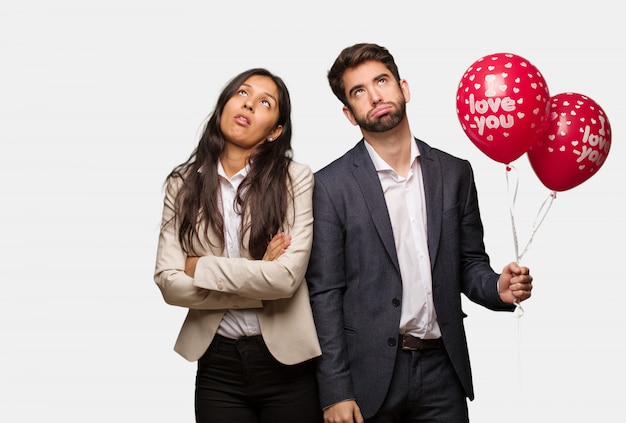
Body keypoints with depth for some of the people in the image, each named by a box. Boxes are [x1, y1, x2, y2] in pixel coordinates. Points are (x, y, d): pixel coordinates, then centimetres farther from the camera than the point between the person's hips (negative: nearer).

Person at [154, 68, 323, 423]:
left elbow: (287, 276, -18)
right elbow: (170, 283, -8)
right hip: (218, 362, 2)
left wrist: (200, 268, -12)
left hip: (286, 361, -2)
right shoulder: (183, 183, 0)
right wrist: (257, 281, -14)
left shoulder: (295, 178, -8)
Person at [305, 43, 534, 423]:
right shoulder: (330, 185, -5)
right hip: (369, 376, -3)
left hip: (442, 368, 3)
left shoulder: (454, 173, 5)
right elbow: (324, 292, -7)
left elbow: (469, 263, 12)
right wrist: (335, 392, -10)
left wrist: (498, 287, -11)